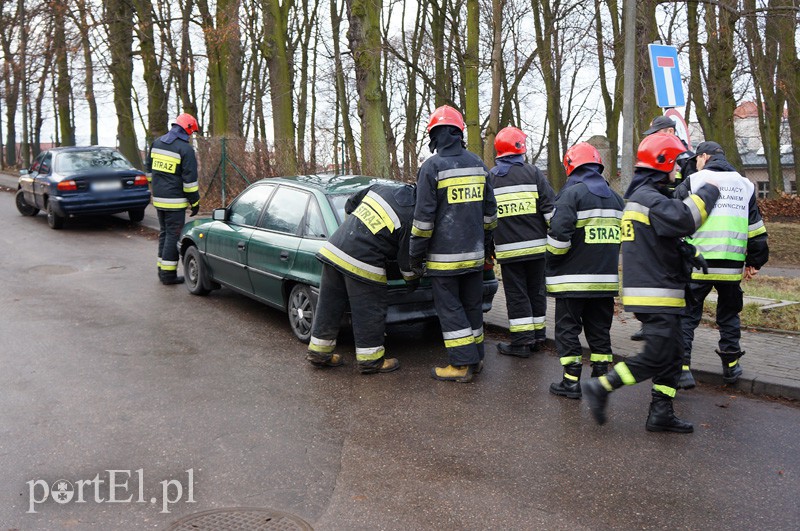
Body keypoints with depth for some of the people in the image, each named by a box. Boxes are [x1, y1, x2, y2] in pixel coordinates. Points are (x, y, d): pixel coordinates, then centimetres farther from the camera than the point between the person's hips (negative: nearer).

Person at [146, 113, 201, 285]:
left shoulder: (157, 143, 10)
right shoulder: (185, 149, -13)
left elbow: (149, 169, 19)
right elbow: (190, 179, -13)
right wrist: (194, 201, -6)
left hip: (158, 199, 7)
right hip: (175, 201, -7)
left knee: (164, 233, 17)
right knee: (173, 236, -1)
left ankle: (162, 270, 23)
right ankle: (168, 274, 1)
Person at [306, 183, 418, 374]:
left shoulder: (381, 187, 12)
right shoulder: (411, 218, -7)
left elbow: (350, 205, 23)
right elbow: (406, 260, -2)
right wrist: (413, 281, 16)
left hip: (334, 247, 8)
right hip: (362, 263, -8)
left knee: (329, 306, 16)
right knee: (369, 313, 7)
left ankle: (319, 352, 29)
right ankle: (370, 359, 17)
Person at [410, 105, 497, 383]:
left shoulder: (432, 166, -12)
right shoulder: (478, 164, 8)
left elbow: (424, 217, -14)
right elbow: (489, 211, 14)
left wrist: (416, 254, -5)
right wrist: (485, 243, 24)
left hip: (444, 255, -6)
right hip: (474, 253, 6)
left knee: (450, 308, 0)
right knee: (472, 304, 15)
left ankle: (462, 364, 1)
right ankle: (475, 358, 22)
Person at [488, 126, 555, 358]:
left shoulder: (490, 177, 5)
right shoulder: (533, 173, 2)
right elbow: (550, 207, -3)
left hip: (507, 248, -1)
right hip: (536, 245, 1)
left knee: (516, 294, 4)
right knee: (536, 291, 12)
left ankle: (522, 341, 3)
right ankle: (537, 336, 20)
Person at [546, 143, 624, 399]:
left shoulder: (571, 193, -11)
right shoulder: (615, 197, 14)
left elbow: (559, 233, -19)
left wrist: (552, 259, -4)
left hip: (574, 278, -7)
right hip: (606, 278, 7)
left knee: (568, 329, 2)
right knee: (599, 329, 15)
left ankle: (572, 381, 3)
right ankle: (601, 377, 20)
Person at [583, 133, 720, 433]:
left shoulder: (648, 195, 20)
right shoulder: (648, 197, -15)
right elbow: (684, 219, -28)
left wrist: (689, 252, 12)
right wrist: (708, 192, -13)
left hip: (663, 294, 11)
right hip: (654, 294, -11)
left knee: (672, 355, 13)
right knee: (656, 357, -9)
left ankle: (661, 414, 19)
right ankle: (600, 388, -1)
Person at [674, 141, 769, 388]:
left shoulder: (693, 182, 0)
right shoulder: (744, 185, 14)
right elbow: (756, 229, 14)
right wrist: (754, 262, 20)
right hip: (732, 267, 4)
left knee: (686, 317, 3)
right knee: (729, 316, 20)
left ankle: (682, 369, -4)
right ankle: (731, 366, 25)